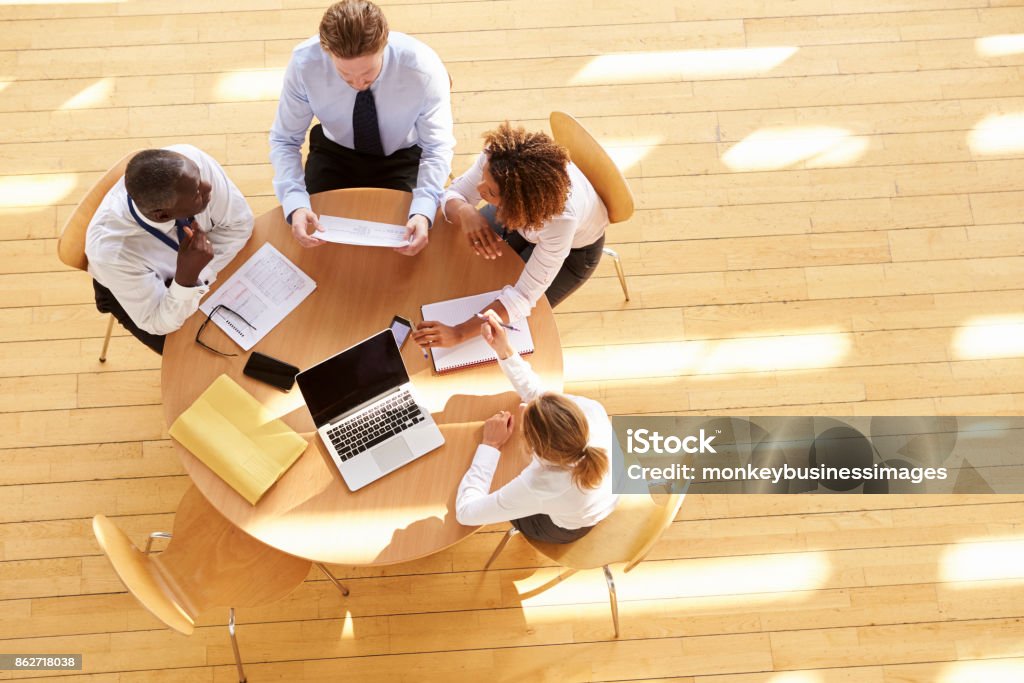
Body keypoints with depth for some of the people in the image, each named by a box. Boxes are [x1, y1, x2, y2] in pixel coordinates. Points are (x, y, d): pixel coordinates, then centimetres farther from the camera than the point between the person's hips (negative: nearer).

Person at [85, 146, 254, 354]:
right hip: (133, 293, -3)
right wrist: (187, 279, -47)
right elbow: (159, 324, -28)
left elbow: (238, 222, -18)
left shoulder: (190, 159, -36)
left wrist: (200, 274, -28)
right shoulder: (112, 252, -43)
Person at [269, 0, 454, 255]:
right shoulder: (304, 63, -29)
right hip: (333, 153, 1)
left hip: (401, 158, -1)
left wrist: (422, 212, -44)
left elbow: (437, 148, -25)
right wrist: (295, 204, -39)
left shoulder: (423, 67, -33)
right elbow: (284, 141, -19)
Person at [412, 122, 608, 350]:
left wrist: (458, 333, -44)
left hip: (573, 248, -4)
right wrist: (465, 212, -48)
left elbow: (524, 296, -39)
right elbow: (455, 194, -23)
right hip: (519, 211, 4)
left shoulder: (562, 216, -46)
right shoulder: (495, 156, -37)